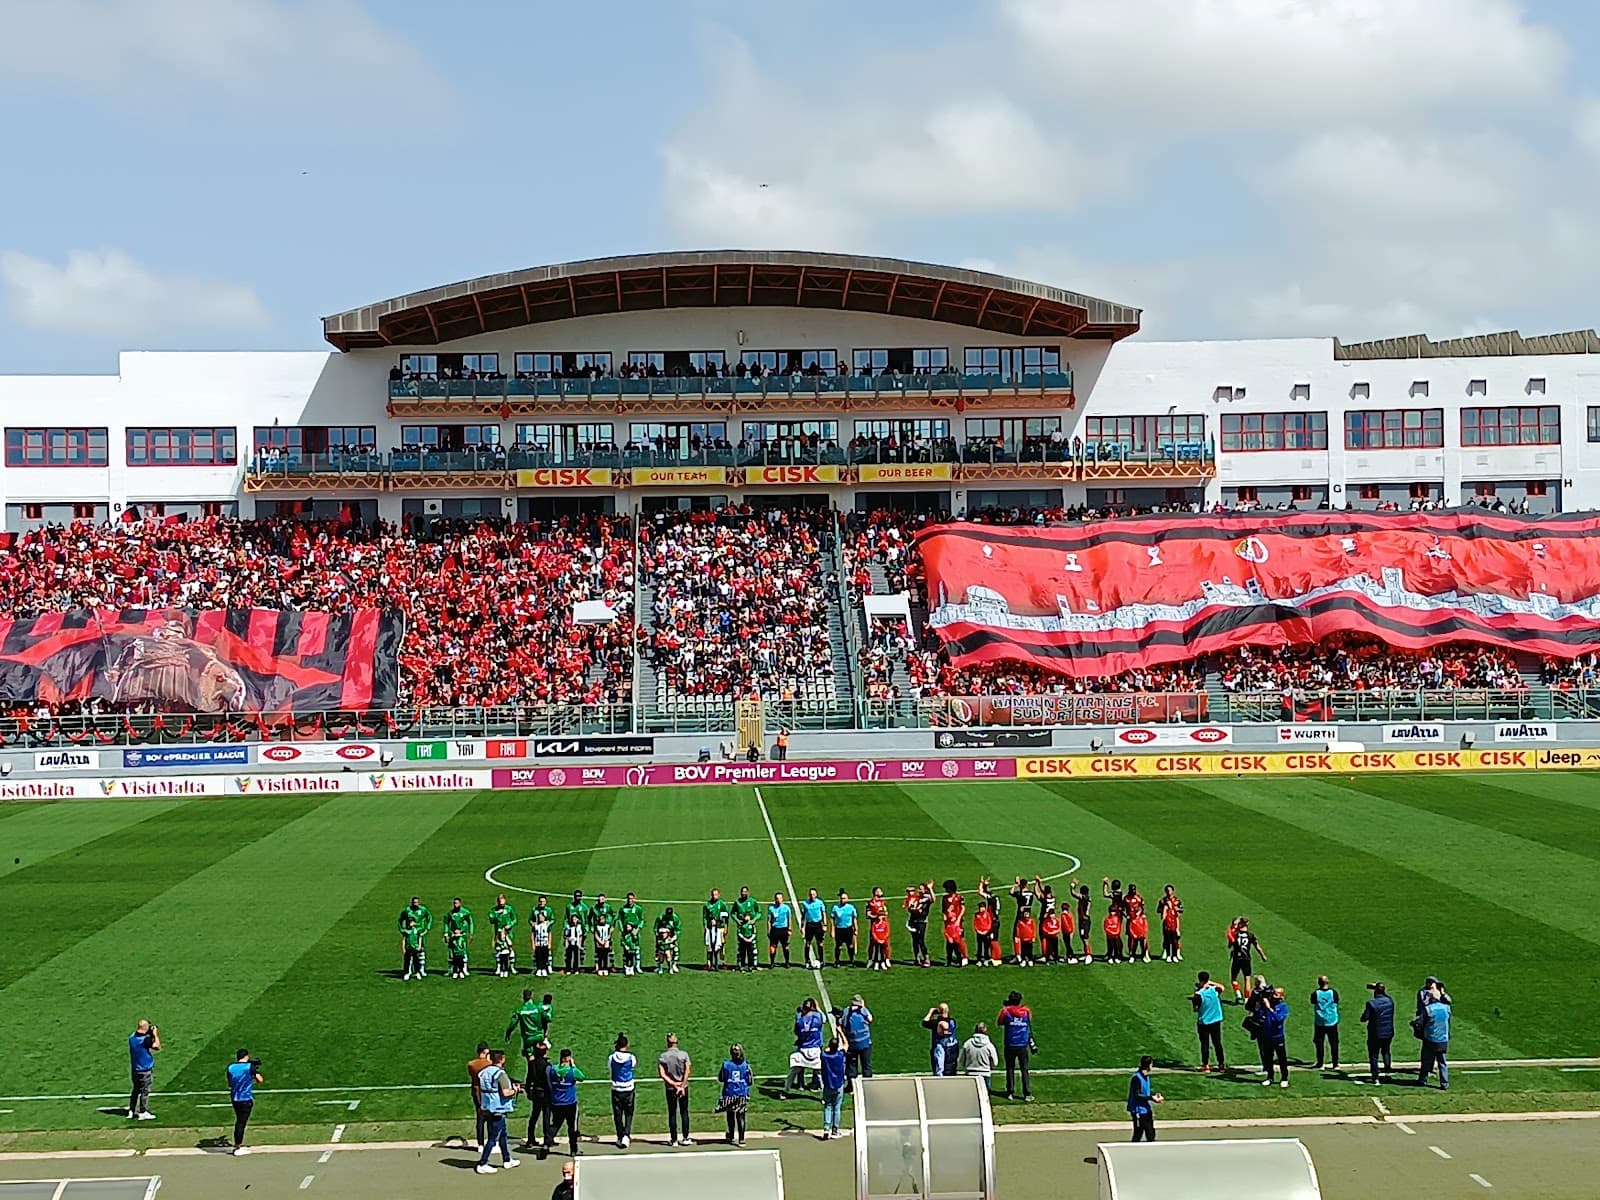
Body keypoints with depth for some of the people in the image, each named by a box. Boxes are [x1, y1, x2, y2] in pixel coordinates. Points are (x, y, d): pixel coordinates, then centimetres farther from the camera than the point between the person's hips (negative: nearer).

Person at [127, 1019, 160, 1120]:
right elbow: (157, 1047, -24)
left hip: (134, 1069, 7)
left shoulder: (132, 1037, 0)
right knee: (144, 1091, 4)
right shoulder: (145, 1039, -23)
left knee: (136, 1090, 19)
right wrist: (155, 1034, -14)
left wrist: (150, 1035, 5)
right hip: (145, 1069, -7)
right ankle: (142, 1113, 8)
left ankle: (131, 1111, 22)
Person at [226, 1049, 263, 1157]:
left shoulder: (231, 1067, 5)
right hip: (246, 1099, -5)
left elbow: (229, 1083, 14)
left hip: (234, 1098, 5)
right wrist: (257, 1071, 9)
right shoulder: (250, 1066, -8)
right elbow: (260, 1080, -8)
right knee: (242, 1122, 0)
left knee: (239, 1121, 19)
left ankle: (238, 1144, 25)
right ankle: (238, 1149, 3)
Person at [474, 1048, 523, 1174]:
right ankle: (482, 1165, -2)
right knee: (493, 1138, -2)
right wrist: (515, 1089, -6)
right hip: (498, 1110, -9)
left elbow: (478, 1090, 13)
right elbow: (506, 1092, -24)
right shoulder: (500, 1073, -18)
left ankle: (507, 1160, 33)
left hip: (488, 1110, 9)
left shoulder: (483, 1073, 6)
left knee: (502, 1134, 22)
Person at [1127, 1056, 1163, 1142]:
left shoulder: (1146, 1076, 9)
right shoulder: (1137, 1078, -19)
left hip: (1147, 1110, 9)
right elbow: (1136, 1095, -22)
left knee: (1151, 1134, 14)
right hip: (1139, 1111, -9)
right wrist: (1151, 1098, -22)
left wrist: (1154, 1094, 2)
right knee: (1138, 1135, -3)